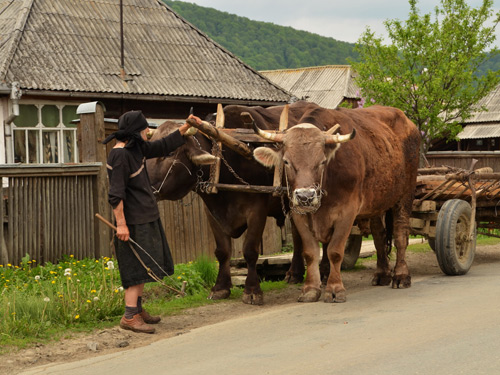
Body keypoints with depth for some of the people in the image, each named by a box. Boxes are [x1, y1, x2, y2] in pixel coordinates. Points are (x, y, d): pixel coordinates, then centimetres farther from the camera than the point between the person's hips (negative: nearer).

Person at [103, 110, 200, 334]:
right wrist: (121, 224, -23)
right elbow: (116, 194, -21)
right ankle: (129, 316, -8)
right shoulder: (119, 156, -17)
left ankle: (138, 310, 24)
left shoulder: (136, 148, 11)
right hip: (134, 222, -10)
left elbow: (163, 147, 26)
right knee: (138, 267, -10)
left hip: (147, 218, 10)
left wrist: (186, 127, 25)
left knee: (144, 267, 14)